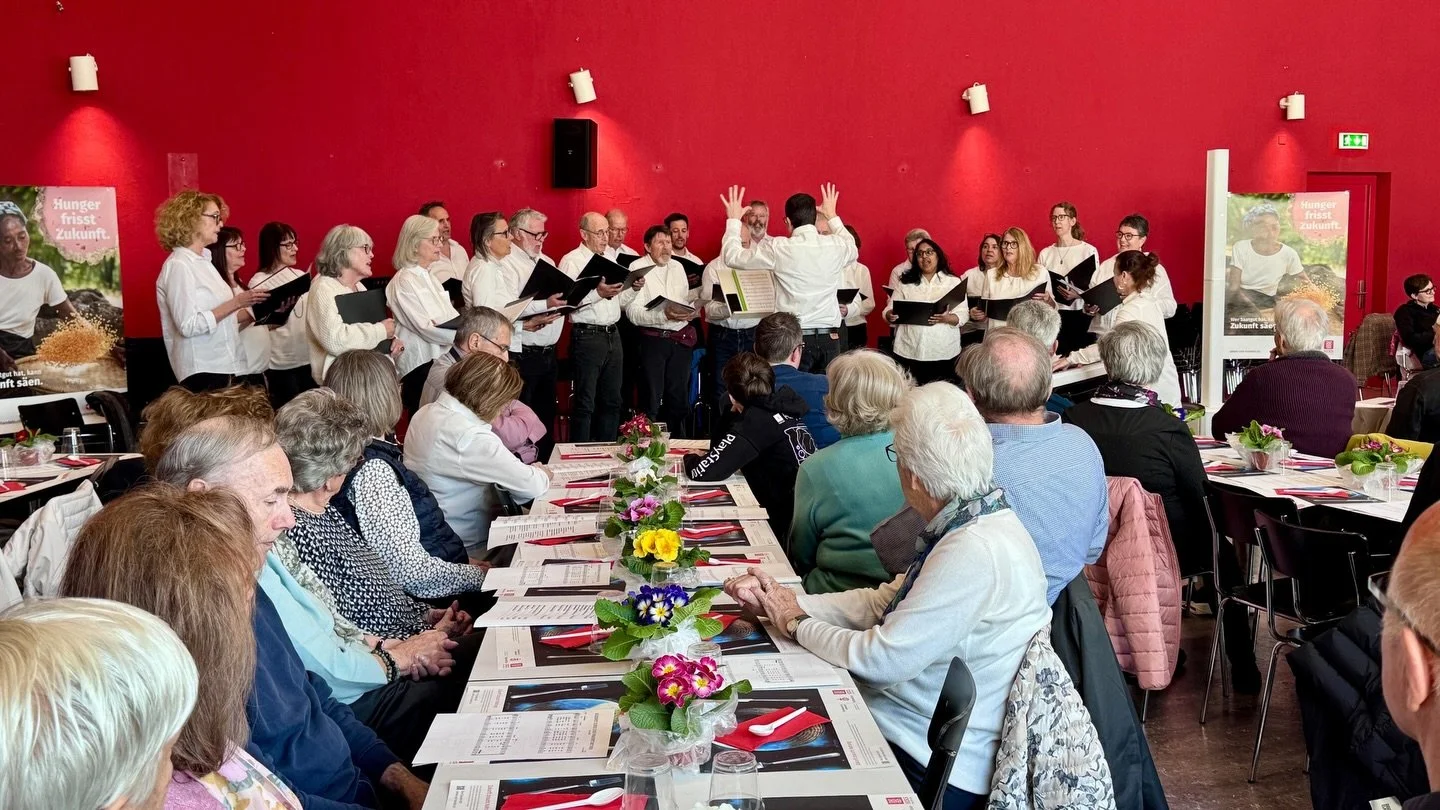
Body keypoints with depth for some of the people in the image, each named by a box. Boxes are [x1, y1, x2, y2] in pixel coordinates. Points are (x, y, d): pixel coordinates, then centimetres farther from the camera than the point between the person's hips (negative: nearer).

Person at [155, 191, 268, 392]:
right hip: (203, 371, -8)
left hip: (223, 367, 8)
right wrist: (236, 303, -20)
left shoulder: (202, 261, 14)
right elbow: (188, 326, -20)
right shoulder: (178, 265, -11)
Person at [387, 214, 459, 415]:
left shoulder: (428, 277, 16)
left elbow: (450, 317, 13)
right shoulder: (405, 280, -11)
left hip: (439, 356, 8)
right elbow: (425, 327, -19)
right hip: (420, 361, -8)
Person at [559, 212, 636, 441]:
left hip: (613, 335, 7)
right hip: (587, 336, -7)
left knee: (612, 401, 12)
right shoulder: (572, 261, -6)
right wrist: (598, 293, -26)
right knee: (585, 403, -2)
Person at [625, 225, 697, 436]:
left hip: (681, 339, 6)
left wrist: (689, 312, -4)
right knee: (652, 401, -3)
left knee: (678, 398, 12)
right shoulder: (638, 267, -5)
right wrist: (664, 316, -26)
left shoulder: (677, 267, 14)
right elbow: (632, 312, -15)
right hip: (653, 340, -5)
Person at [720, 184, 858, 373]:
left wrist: (733, 220, 18)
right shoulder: (836, 246, 3)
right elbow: (852, 249, 30)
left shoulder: (779, 249, -7)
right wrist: (832, 217, 41)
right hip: (829, 338, 3)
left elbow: (732, 257, 4)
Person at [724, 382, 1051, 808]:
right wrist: (784, 601, -3)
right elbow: (880, 601, 5)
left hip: (934, 768, -8)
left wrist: (795, 623, -9)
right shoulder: (973, 521, 0)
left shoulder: (975, 552, -30)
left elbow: (882, 660, -25)